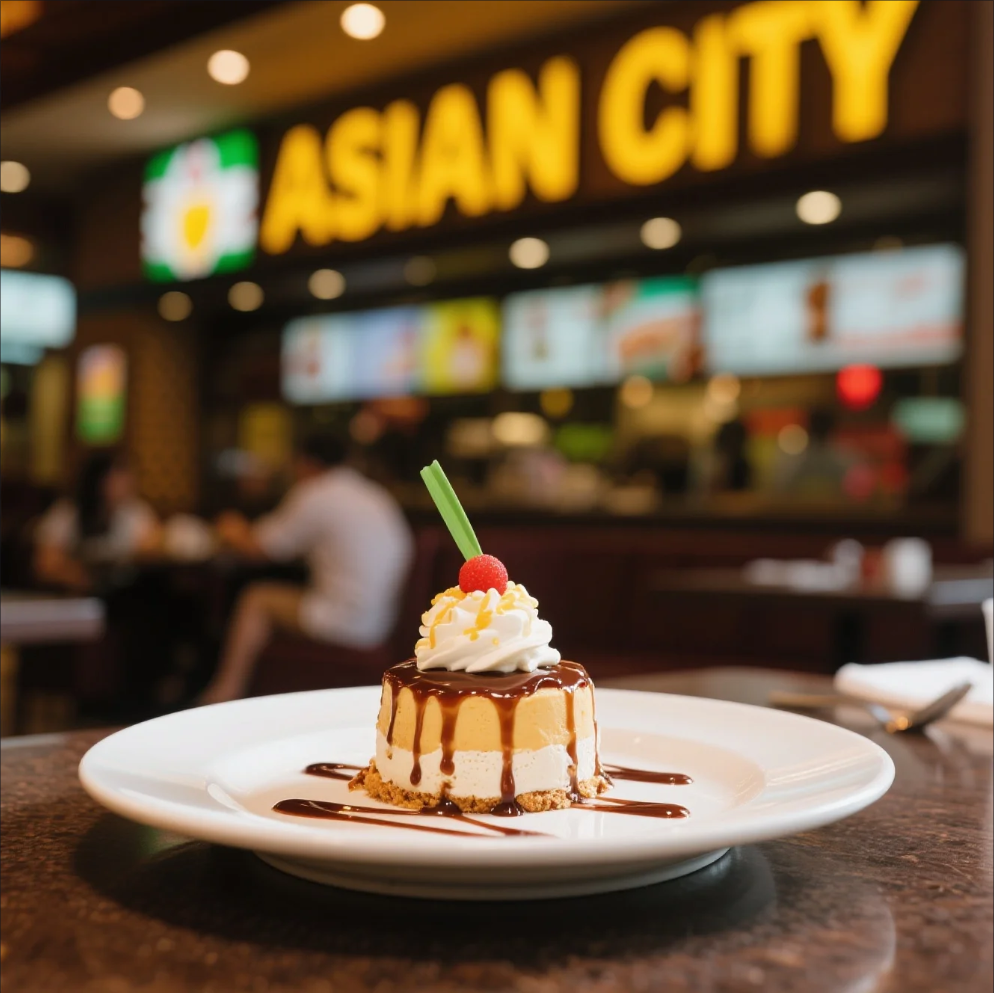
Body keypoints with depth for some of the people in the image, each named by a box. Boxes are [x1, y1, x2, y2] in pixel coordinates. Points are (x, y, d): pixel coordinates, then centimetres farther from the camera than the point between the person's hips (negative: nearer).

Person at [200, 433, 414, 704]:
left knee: (256, 600, 9)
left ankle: (226, 693, 9)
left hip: (347, 625, -8)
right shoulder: (376, 494, 15)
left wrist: (234, 533, 22)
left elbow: (259, 548, 0)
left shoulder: (316, 497, -8)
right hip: (385, 621, 8)